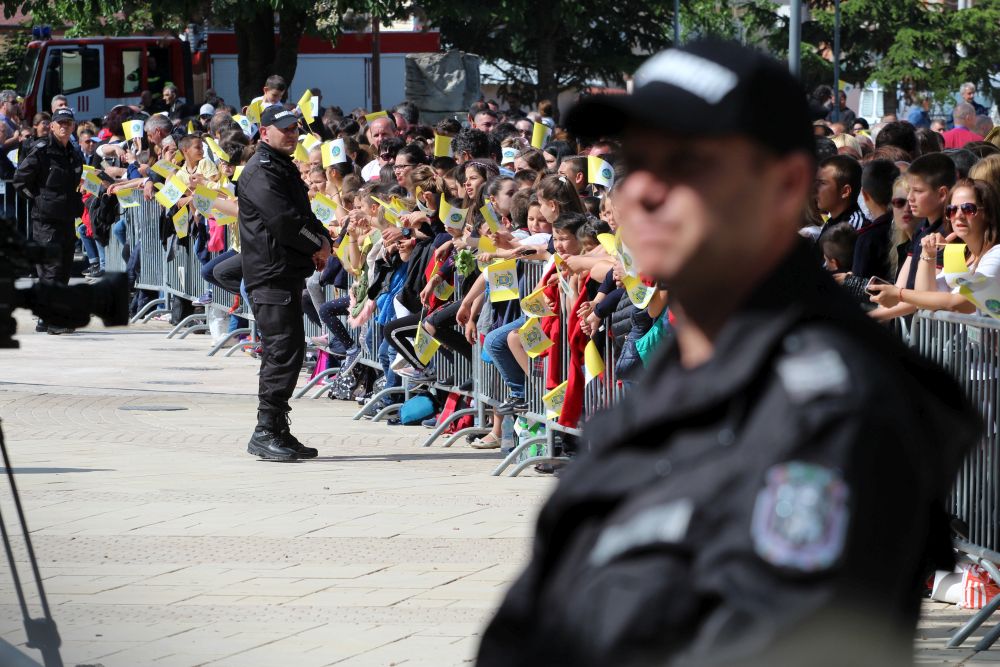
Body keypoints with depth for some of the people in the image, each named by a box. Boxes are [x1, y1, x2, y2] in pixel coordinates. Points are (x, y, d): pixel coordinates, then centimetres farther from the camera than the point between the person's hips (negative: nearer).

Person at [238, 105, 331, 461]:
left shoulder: (284, 168, 22)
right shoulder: (261, 171, -11)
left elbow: (303, 215, 22)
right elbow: (283, 220, -20)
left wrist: (322, 241, 2)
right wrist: (318, 244, -8)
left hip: (289, 274, 11)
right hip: (271, 275, -11)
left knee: (291, 350, 12)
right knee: (282, 351, -13)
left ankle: (277, 431, 17)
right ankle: (266, 432, -12)